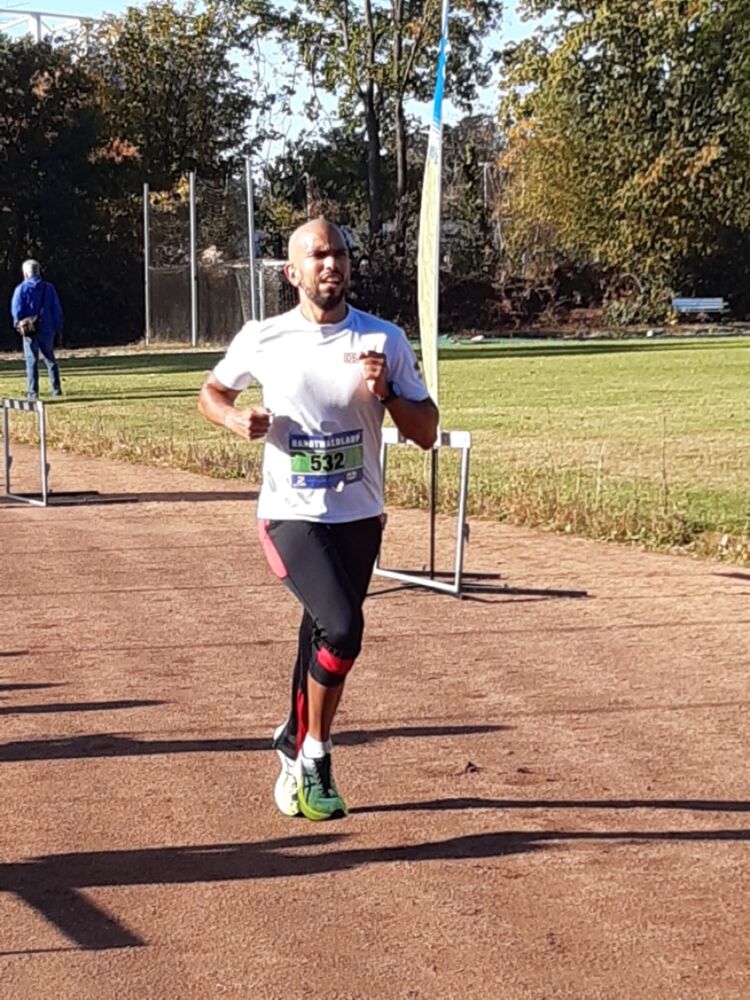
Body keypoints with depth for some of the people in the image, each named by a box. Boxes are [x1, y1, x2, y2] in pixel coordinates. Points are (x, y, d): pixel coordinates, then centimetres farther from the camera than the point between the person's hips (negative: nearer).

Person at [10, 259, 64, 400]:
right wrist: (58, 328, 9)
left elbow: (16, 310, -10)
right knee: (50, 359, 13)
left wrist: (19, 325, 1)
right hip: (47, 329, 2)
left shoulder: (21, 288, -4)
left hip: (30, 331, -2)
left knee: (32, 360, 2)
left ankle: (33, 391, -2)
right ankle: (56, 389, 9)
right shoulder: (49, 287, 4)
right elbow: (57, 309, 3)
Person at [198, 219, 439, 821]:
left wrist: (385, 392, -18)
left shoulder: (385, 341, -3)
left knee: (322, 637, 15)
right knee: (342, 628, -22)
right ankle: (315, 755, 0)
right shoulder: (263, 340, -4)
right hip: (292, 516, -3)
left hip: (360, 519, 3)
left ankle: (297, 748, 38)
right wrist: (237, 419, -9)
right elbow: (211, 393, 12)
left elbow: (427, 434, -1)